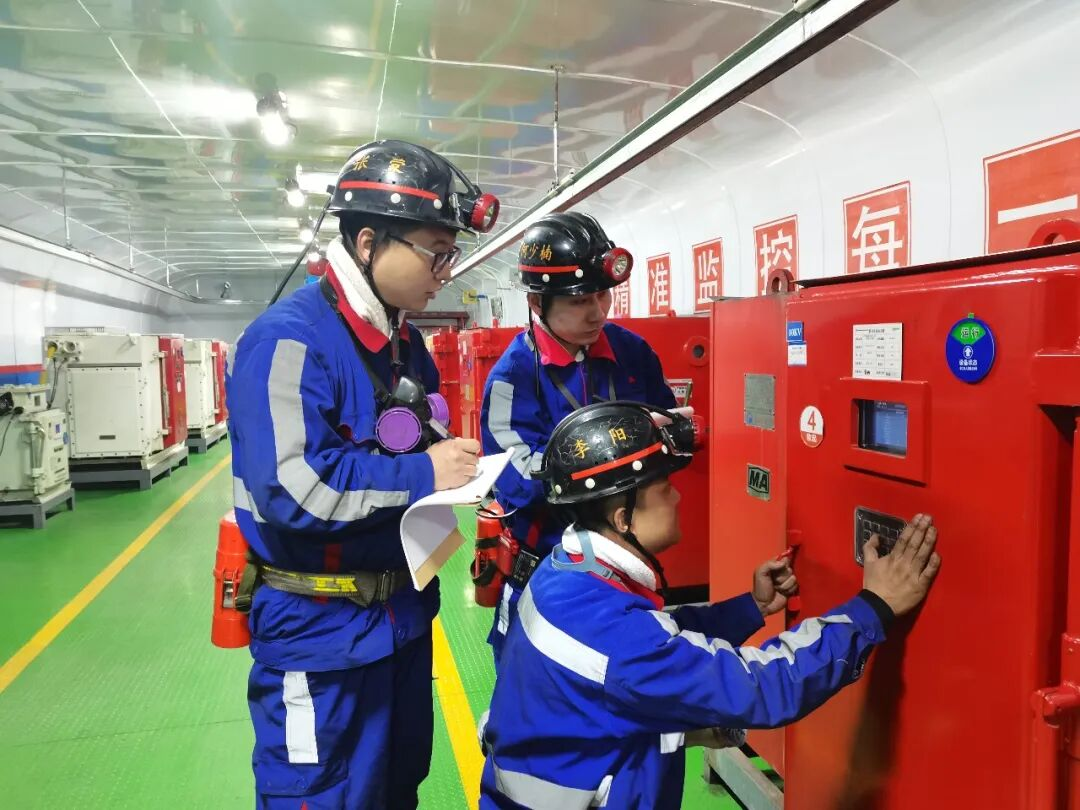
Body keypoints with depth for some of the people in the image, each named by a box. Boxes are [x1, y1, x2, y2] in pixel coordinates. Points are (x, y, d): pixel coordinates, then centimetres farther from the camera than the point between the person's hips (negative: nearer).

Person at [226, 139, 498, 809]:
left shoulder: (404, 342, 6)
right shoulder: (290, 339, -21)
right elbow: (291, 488, -31)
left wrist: (462, 469, -4)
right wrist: (422, 475, -23)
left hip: (406, 611, 8)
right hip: (321, 630, -8)